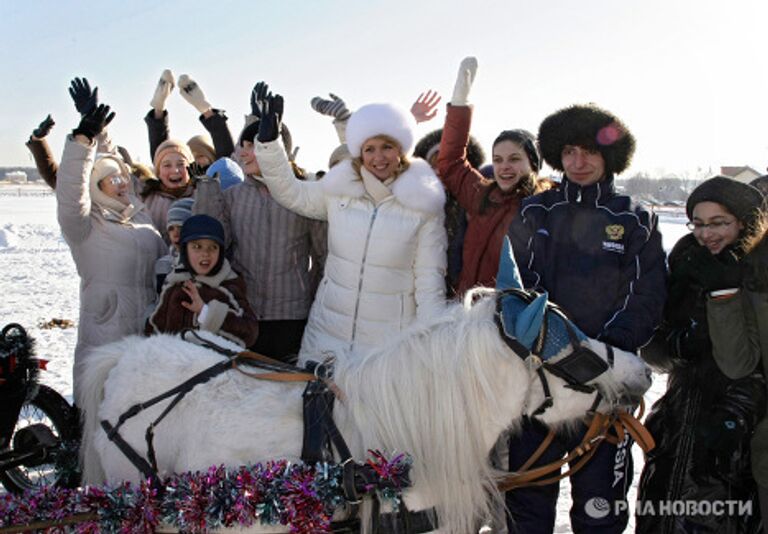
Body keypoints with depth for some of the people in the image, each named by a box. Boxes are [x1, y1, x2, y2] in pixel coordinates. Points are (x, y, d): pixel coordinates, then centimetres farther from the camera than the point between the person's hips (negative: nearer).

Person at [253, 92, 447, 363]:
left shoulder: (423, 208, -4)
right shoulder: (338, 191, 4)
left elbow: (429, 281, -3)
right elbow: (289, 192, 16)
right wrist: (268, 141, 6)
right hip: (328, 328, 3)